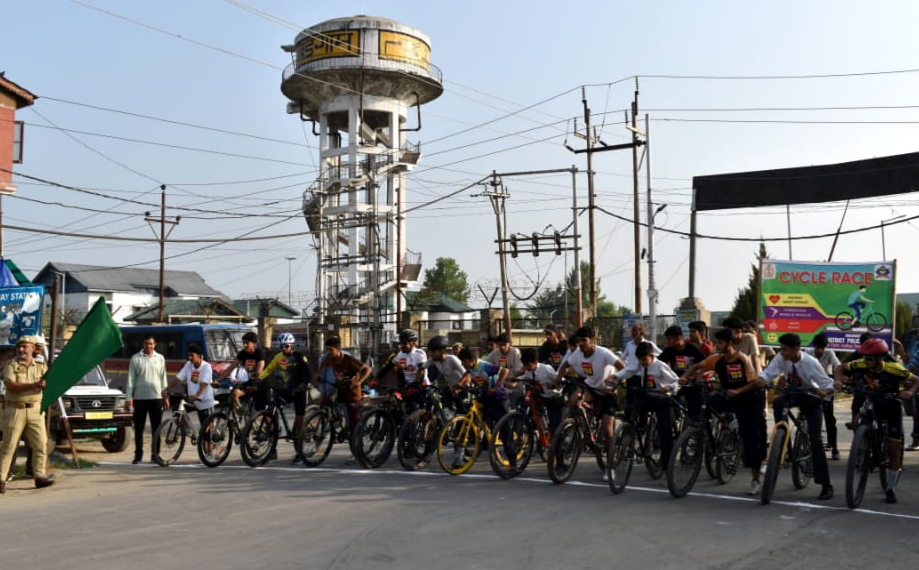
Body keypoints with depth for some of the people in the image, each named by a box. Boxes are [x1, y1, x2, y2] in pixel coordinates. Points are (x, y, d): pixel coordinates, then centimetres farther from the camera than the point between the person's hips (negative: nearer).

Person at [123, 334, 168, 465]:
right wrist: (128, 398, -6)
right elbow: (130, 379, -1)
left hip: (156, 398, 2)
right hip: (140, 398, -2)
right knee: (139, 429, 4)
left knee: (156, 429, 5)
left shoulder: (160, 358, 8)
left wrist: (165, 396, 9)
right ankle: (138, 455, 12)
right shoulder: (136, 358, 1)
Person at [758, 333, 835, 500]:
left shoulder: (811, 363, -28)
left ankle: (826, 486, -4)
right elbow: (766, 374, -20)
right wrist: (758, 381, -43)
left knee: (815, 441, -11)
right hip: (792, 393, 4)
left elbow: (829, 384, -25)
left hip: (811, 398, -4)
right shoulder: (780, 358, -19)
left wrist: (824, 392, -47)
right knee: (777, 404, -33)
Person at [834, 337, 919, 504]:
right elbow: (841, 368, -8)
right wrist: (839, 380, -27)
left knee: (893, 449, -1)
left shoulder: (893, 369, -30)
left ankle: (891, 489, 11)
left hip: (892, 405, -3)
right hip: (872, 403, 3)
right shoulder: (861, 365, -23)